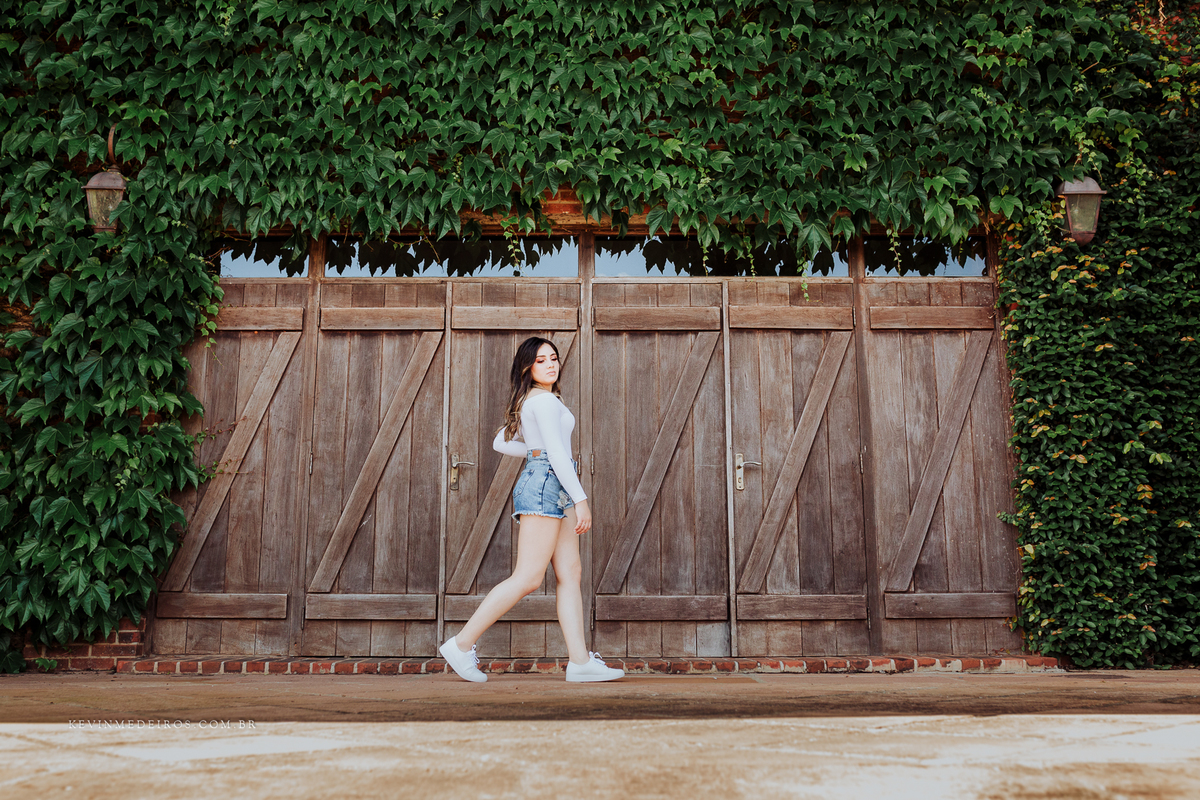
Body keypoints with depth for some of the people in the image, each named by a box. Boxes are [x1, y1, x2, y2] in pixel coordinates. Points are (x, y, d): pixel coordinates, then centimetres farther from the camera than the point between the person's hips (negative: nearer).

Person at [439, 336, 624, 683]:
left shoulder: (529, 402, 21)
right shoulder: (545, 400, -9)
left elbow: (501, 442, 26)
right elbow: (557, 453, -17)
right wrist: (581, 500, -18)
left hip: (555, 490, 10)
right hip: (545, 484, -10)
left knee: (570, 573, 3)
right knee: (527, 578, -11)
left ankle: (580, 661, 0)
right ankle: (462, 644, -5)